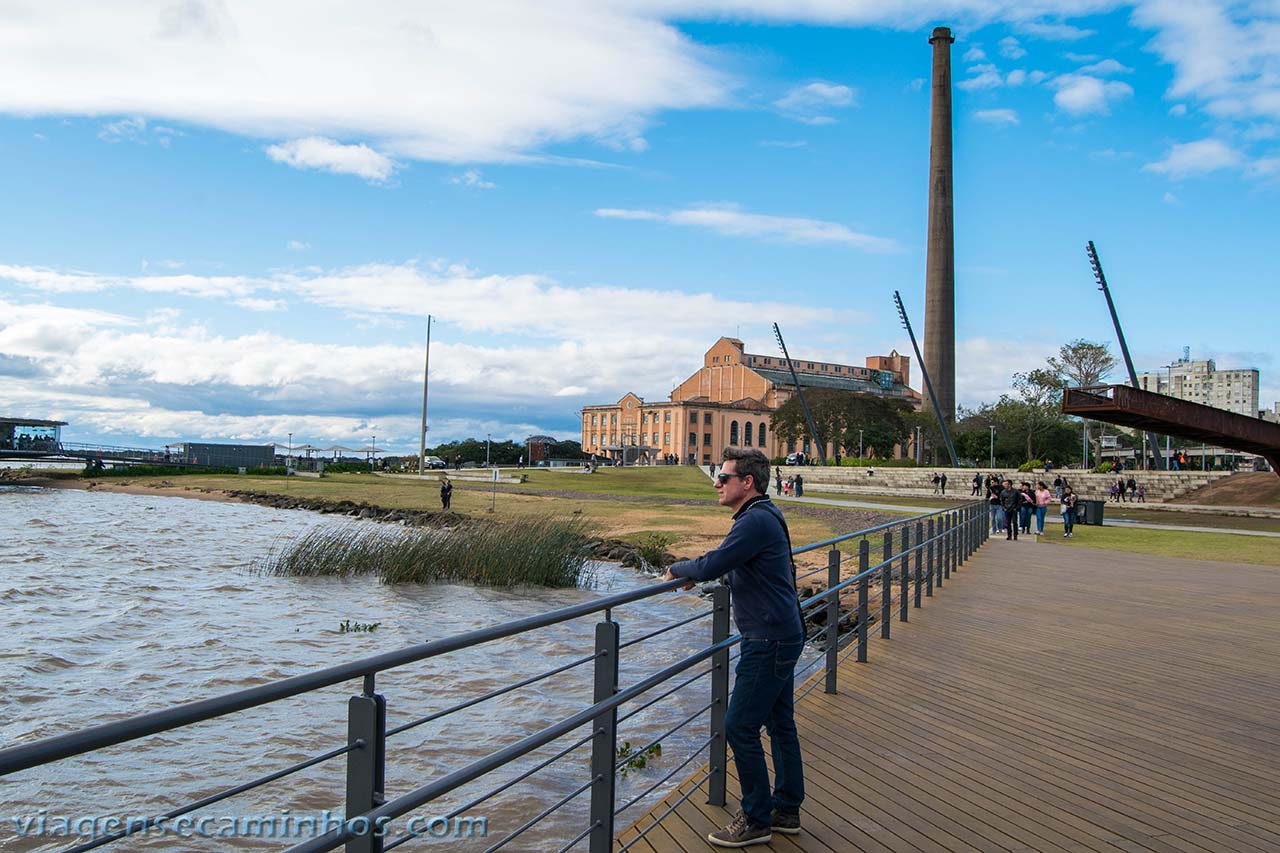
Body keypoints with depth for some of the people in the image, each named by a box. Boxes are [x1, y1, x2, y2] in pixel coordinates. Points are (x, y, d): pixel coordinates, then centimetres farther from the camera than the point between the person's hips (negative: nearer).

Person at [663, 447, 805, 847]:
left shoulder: (756, 521, -21)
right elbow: (733, 570, 25)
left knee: (740, 728, -4)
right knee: (780, 724, 18)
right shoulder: (765, 516, 13)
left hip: (769, 641, -11)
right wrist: (696, 572, 15)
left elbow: (711, 566, -25)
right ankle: (787, 810, 30)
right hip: (783, 635, 11)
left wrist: (676, 569, -6)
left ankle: (757, 820, 8)